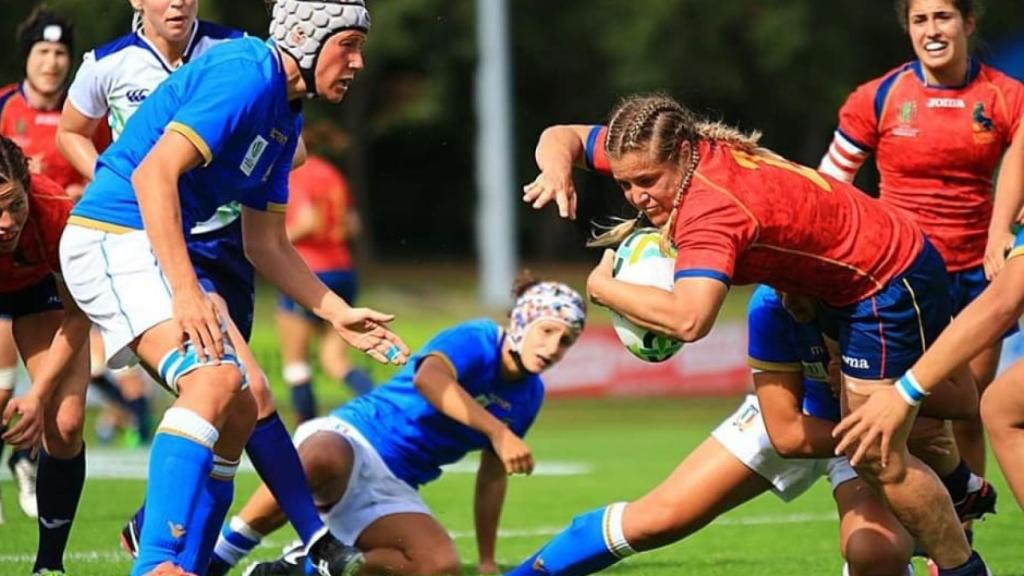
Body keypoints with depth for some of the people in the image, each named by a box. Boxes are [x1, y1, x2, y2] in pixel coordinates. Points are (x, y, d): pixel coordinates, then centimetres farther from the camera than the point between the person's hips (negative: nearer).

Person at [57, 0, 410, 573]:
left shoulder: (286, 120, 15)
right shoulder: (247, 74, -16)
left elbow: (267, 245, 22)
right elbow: (154, 172, -25)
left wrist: (339, 314, 15)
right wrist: (186, 292, -28)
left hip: (158, 247, 11)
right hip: (114, 238, -11)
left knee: (241, 407, 10)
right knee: (213, 376, -26)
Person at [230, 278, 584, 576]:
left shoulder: (528, 395, 11)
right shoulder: (477, 341, -12)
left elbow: (492, 476, 23)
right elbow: (428, 378, -36)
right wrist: (497, 431, -45)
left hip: (394, 491, 7)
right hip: (347, 440, -7)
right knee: (324, 461, -45)